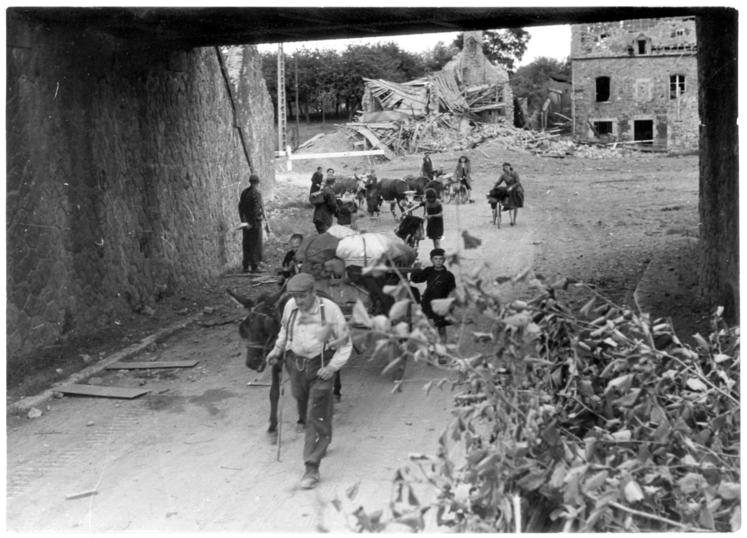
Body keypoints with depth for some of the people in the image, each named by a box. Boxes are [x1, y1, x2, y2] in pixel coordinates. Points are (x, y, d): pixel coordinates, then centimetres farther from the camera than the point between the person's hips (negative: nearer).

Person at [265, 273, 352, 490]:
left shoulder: (330, 310, -19)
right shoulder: (290, 306, -6)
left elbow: (345, 343, -9)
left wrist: (333, 366, -18)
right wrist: (277, 349, 6)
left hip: (321, 367, -5)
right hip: (296, 364, 5)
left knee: (317, 417, -8)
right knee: (304, 407, 20)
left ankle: (312, 469, -4)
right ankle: (322, 444, 49)